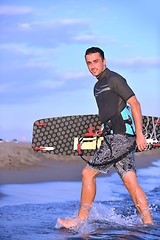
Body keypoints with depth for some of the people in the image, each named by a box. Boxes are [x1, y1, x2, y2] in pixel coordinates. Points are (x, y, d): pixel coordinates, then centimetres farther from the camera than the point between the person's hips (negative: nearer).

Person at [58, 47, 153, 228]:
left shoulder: (114, 79, -7)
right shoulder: (98, 87, 21)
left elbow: (134, 103, -13)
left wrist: (139, 134, -18)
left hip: (120, 136, -9)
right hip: (113, 137, 9)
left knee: (88, 173, -8)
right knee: (130, 181, 3)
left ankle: (80, 221, -1)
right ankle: (148, 223, 1)